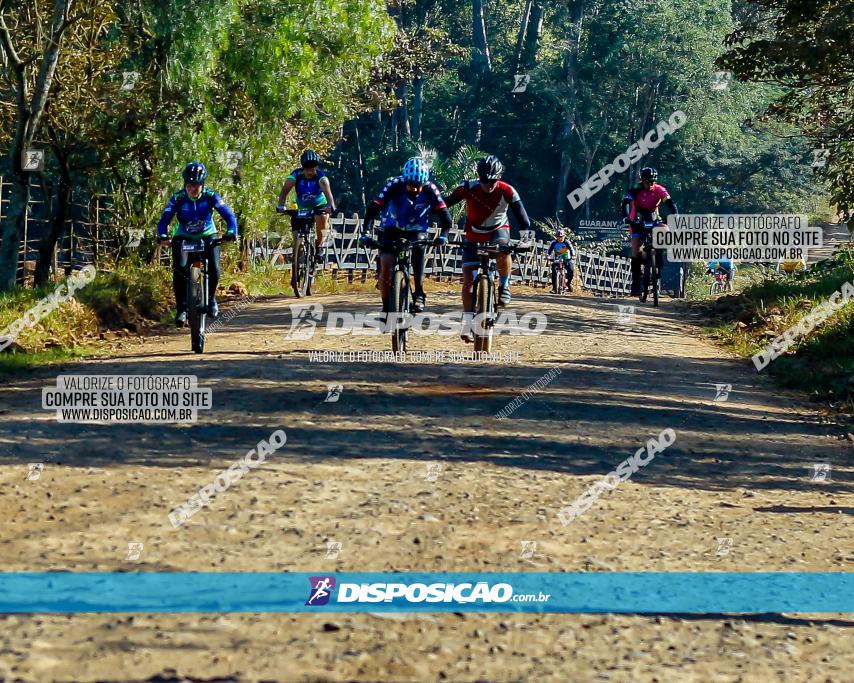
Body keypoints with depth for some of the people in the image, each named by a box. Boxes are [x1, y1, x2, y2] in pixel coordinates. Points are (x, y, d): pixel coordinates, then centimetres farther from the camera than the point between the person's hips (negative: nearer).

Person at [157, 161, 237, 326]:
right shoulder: (178, 198, -19)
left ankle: (210, 297, 11)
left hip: (207, 235, 0)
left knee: (214, 269, -20)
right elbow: (165, 218, -26)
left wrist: (231, 231, -43)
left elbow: (228, 215, -24)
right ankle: (181, 308, -10)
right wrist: (162, 235, -46)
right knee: (180, 269, -24)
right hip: (183, 237, 0)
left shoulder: (210, 196, -19)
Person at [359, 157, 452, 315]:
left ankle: (419, 295, -18)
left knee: (419, 249, -30)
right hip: (391, 230, -1)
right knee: (386, 266, -18)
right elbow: (373, 210, -26)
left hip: (416, 231, 1)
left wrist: (443, 235, -37)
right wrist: (366, 233, -38)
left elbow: (445, 215, -20)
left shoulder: (430, 190, -21)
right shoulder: (394, 186, -25)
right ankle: (386, 306, -3)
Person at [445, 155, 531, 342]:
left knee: (503, 250, -37)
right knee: (468, 279, -8)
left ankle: (504, 286, -12)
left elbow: (522, 218, -22)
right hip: (474, 234, 1)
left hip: (498, 230, -1)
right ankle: (467, 323, -3)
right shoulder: (468, 188, -23)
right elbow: (445, 204, -18)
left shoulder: (507, 192, -24)